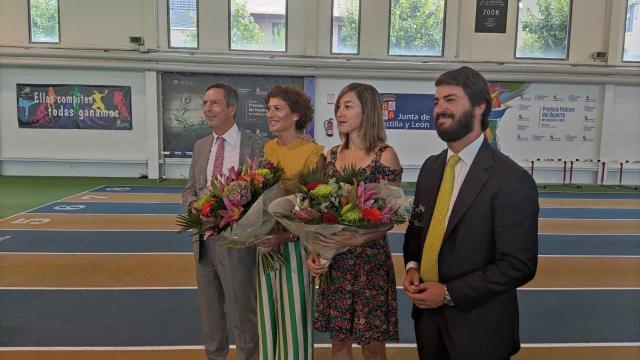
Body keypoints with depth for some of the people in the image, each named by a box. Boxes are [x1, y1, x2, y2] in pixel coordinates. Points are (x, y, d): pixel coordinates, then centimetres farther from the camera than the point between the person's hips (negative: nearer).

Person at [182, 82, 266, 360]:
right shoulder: (200, 146, 8)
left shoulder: (255, 145, -10)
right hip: (204, 241, 6)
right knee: (209, 313, 21)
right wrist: (194, 205, -9)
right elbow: (190, 189, 12)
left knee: (243, 314, 8)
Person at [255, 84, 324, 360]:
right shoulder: (268, 149, 6)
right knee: (268, 310, 16)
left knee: (294, 312, 7)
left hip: (296, 243, -6)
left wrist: (289, 235, -23)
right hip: (267, 241, 6)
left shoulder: (313, 153, -13)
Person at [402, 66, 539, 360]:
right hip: (427, 312, 6)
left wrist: (449, 293, -18)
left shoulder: (512, 180, -18)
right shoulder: (430, 167, 3)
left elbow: (519, 265, -18)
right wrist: (412, 266, -5)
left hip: (477, 325, -5)